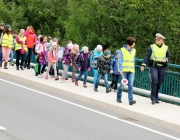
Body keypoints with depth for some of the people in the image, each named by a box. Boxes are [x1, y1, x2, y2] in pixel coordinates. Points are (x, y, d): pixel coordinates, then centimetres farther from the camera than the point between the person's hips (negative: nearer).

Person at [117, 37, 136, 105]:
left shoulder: (133, 50, 14)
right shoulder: (123, 50, 0)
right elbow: (120, 60, -1)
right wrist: (121, 69, -9)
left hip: (131, 71, 3)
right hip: (124, 70, -3)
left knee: (131, 85, -9)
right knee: (122, 84, 1)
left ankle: (131, 100, -15)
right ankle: (118, 98, 22)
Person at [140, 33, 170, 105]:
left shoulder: (165, 48, 9)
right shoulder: (152, 47, 1)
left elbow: (168, 56, 19)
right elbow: (147, 56, -5)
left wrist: (166, 59, -5)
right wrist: (143, 65, -16)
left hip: (162, 67, 3)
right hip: (153, 67, -3)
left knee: (159, 83, 6)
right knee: (154, 81, -20)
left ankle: (156, 98, 21)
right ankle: (153, 97, -12)